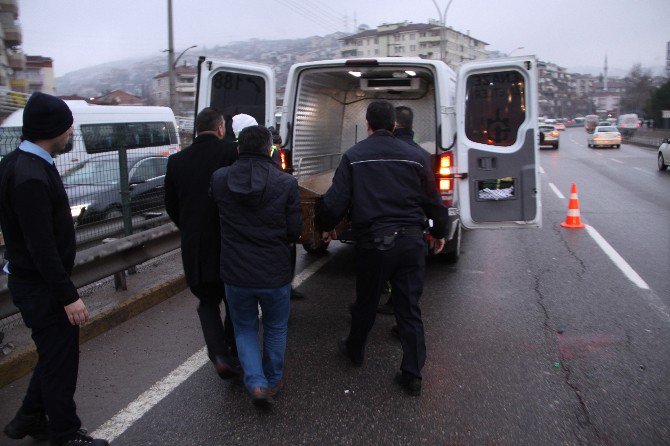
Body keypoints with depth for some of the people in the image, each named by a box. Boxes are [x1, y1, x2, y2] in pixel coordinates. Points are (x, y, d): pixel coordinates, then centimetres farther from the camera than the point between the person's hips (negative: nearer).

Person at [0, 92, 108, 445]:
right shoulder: (30, 177, -25)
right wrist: (69, 296, -22)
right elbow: (42, 247, -26)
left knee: (54, 354, 22)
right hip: (42, 287, -10)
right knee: (60, 361, 4)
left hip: (31, 280, 10)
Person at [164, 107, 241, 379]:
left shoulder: (177, 161, 2)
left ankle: (219, 354, 0)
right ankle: (233, 354, 27)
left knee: (208, 302, 17)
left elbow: (171, 206, 9)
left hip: (195, 247, 2)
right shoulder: (231, 153, -10)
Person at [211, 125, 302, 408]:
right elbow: (295, 231, -10)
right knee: (275, 328, 22)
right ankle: (273, 381, 35)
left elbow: (214, 217, 6)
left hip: (235, 273, 1)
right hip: (274, 273, -1)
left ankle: (256, 383, 9)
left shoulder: (219, 179, -8)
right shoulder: (286, 183, -14)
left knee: (244, 328, 22)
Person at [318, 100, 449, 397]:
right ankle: (412, 375, 14)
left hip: (373, 242, -1)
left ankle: (355, 351, 41)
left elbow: (336, 199, -7)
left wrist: (326, 226, 12)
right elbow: (432, 199, 9)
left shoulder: (354, 156, -3)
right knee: (409, 308, 9)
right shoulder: (413, 156, 4)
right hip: (411, 241, 2)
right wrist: (439, 232, 23)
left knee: (366, 303, 18)